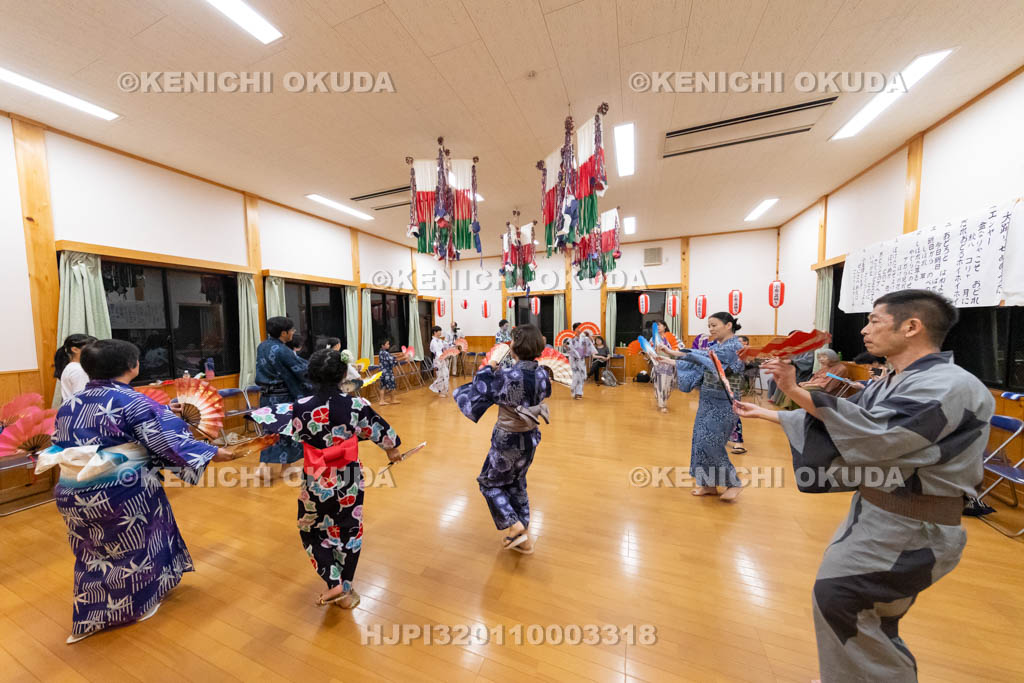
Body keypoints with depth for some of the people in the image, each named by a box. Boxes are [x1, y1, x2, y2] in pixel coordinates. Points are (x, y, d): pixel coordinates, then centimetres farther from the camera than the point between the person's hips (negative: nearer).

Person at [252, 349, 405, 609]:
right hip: (348, 480, 1)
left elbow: (270, 419, -8)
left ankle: (334, 584, 22)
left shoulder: (301, 408, -19)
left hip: (316, 482, -1)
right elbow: (378, 427, 1)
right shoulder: (355, 405, -13)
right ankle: (346, 590, 36)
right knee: (348, 532, 20)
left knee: (312, 531, 25)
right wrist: (391, 449, 20)